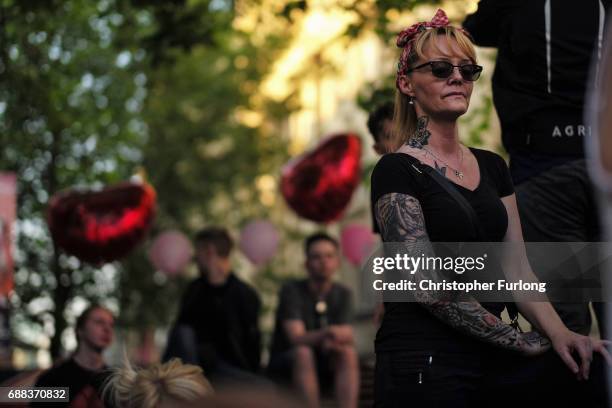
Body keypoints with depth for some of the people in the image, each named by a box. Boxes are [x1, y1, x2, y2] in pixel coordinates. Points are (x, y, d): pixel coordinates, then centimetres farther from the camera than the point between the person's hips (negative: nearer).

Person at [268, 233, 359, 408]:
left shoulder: (342, 294, 3)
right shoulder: (292, 290, -11)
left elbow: (348, 339, -8)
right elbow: (297, 338, -23)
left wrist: (335, 342, -33)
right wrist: (326, 333, -44)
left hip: (322, 365, 3)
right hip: (285, 365, -3)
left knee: (348, 353, -26)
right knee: (303, 353, -35)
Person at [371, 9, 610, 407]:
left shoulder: (492, 167, 15)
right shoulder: (397, 171, -5)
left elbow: (517, 269, 11)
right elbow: (427, 286, -13)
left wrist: (558, 333, -8)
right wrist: (522, 341, -12)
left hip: (488, 356, 5)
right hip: (424, 362, -5)